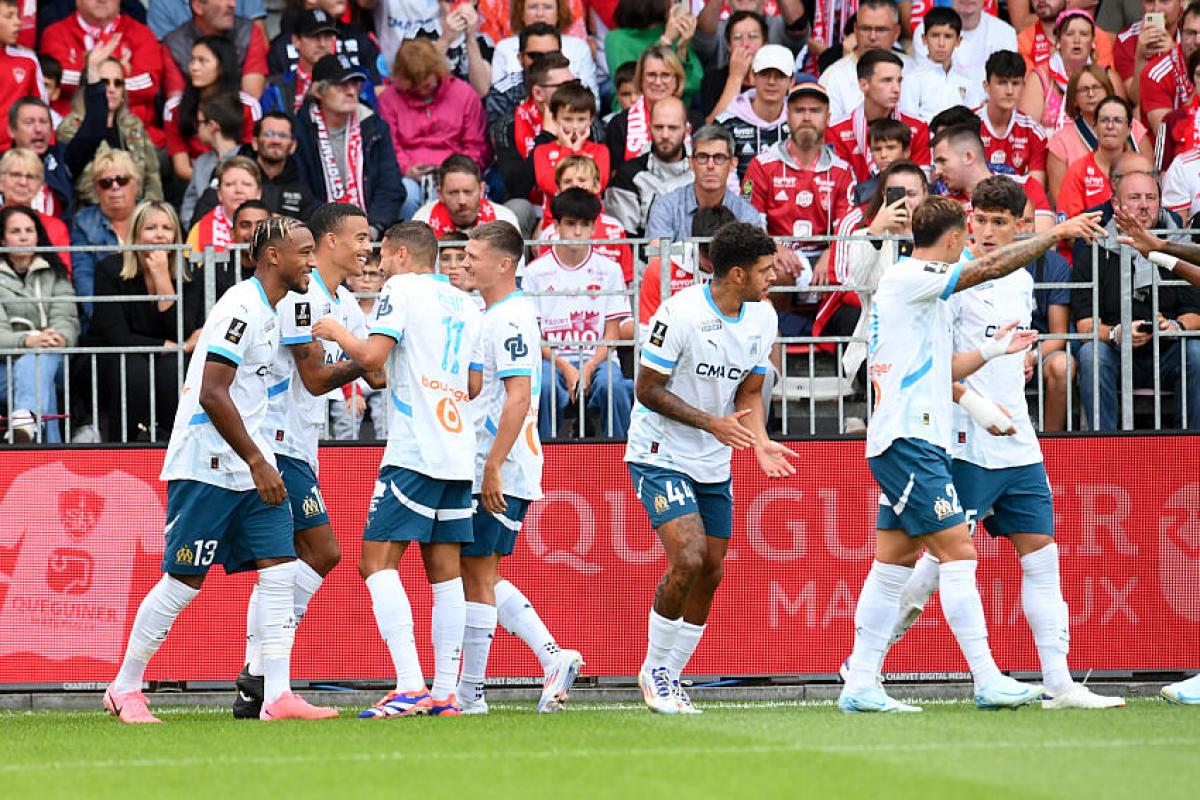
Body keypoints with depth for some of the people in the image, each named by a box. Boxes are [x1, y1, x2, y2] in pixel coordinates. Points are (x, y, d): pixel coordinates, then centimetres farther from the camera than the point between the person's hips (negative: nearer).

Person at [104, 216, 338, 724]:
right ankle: (124, 688, 10)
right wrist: (257, 462, -19)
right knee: (184, 581, -3)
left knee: (280, 570, -2)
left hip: (249, 466, 9)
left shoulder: (268, 311, 15)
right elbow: (211, 395, -22)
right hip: (207, 467, -9)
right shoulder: (241, 308, -15)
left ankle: (278, 696, -5)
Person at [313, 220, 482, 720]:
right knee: (445, 571, 8)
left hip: (414, 449, -7)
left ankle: (410, 686, -20)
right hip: (460, 452, 7)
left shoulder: (401, 288, -2)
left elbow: (372, 356, -14)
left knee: (377, 562, -8)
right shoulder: (466, 304, 18)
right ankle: (445, 693, 4)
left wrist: (336, 333, 5)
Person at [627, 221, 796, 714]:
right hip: (660, 456, -7)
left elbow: (749, 393, 9)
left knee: (711, 572, 6)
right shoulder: (680, 314, -21)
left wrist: (761, 443, -10)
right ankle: (654, 670, -2)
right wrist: (711, 422, -23)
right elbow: (648, 389, -15)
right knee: (689, 558, -20)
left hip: (714, 465, 7)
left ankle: (670, 680, 20)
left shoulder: (763, 317, 0)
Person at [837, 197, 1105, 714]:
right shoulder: (909, 278, -10)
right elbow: (989, 267, -20)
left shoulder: (924, 294, 21)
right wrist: (1056, 234, -14)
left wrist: (993, 350, 26)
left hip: (913, 444, 10)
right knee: (958, 554, -11)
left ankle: (860, 685, 8)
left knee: (893, 564, 8)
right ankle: (988, 681, -13)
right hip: (909, 440, -10)